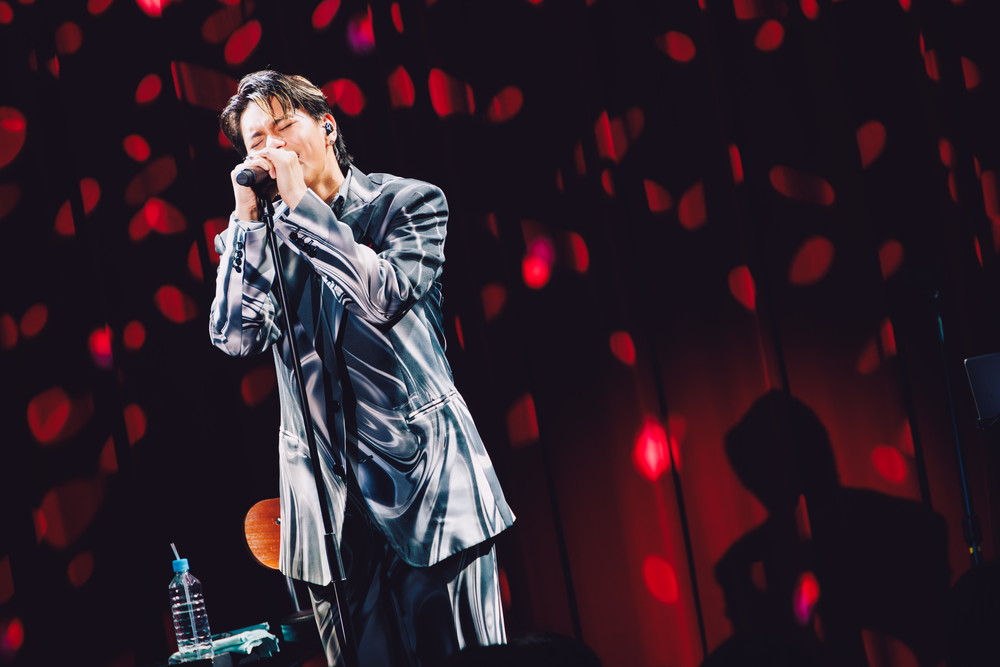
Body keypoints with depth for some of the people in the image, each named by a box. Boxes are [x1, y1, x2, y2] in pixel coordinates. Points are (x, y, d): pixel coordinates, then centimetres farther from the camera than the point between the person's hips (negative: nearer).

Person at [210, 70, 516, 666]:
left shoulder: (409, 203, 3)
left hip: (425, 475, -3)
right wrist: (248, 216, -5)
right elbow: (236, 337, -1)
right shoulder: (264, 235, 12)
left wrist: (299, 200, -10)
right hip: (327, 494, 3)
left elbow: (384, 294, -15)